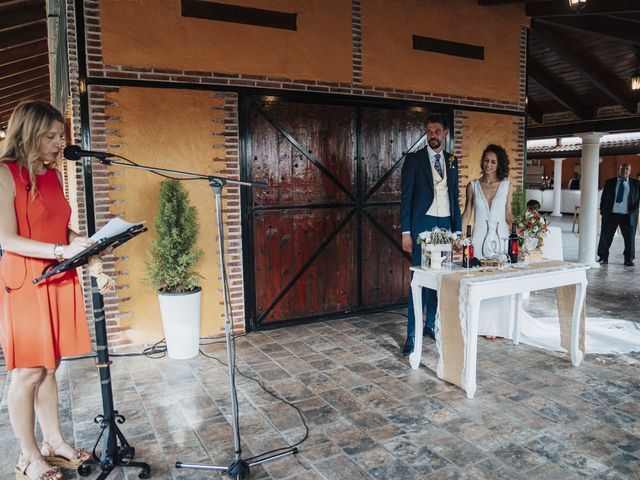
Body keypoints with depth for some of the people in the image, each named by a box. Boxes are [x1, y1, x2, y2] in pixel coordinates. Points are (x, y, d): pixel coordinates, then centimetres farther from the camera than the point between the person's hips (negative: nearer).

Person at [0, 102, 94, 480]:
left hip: (59, 280, 7)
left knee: (49, 367, 15)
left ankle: (55, 442, 26)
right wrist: (60, 250, -24)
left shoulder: (54, 175, 13)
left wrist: (84, 242, 2)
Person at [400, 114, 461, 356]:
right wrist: (406, 232, -10)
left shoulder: (452, 161, 13)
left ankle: (432, 324, 22)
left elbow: (454, 196, 17)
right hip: (423, 224, -4)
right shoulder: (414, 159, 0)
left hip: (445, 224, 5)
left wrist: (457, 228, 12)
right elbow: (407, 197, -4)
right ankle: (412, 334, 1)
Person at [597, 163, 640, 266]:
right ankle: (603, 258, 14)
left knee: (629, 238, 4)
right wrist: (602, 210, -1)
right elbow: (603, 198, 9)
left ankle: (629, 259, 17)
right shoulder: (609, 182, 8)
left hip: (628, 216, 0)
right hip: (611, 214, 0)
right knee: (605, 237, 3)